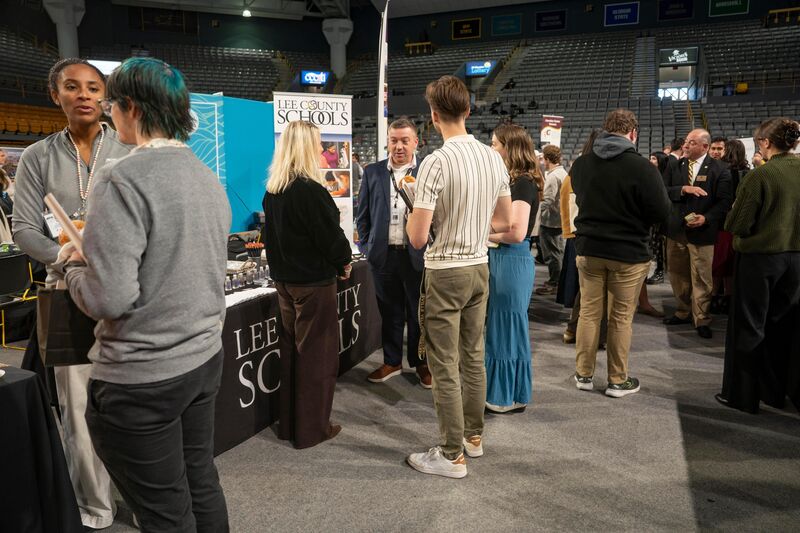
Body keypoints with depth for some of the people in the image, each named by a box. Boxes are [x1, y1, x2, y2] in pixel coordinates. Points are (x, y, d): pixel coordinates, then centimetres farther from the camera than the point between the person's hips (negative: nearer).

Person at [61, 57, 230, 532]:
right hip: (205, 358, 7)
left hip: (143, 379, -7)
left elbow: (110, 299, -22)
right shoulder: (207, 176, 6)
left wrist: (75, 266, -1)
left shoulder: (124, 179, -19)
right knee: (202, 486, 21)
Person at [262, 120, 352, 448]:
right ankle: (312, 428, 15)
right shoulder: (310, 190, -21)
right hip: (314, 281, -8)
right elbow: (332, 236, -17)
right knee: (316, 353, 4)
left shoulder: (272, 191, 4)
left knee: (291, 348, 17)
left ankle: (288, 423, 29)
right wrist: (344, 262, 0)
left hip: (284, 279, 8)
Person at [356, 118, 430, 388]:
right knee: (390, 313, 14)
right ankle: (391, 361, 30)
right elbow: (362, 214, 10)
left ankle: (421, 363, 27)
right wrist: (368, 247, 5)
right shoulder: (372, 172, 6)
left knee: (419, 314, 10)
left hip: (417, 255, -2)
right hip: (383, 255, 2)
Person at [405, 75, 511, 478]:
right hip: (479, 267, 7)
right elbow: (504, 222, 11)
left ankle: (452, 456, 15)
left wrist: (416, 211, 0)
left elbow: (417, 238, -20)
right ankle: (473, 436, 34)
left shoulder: (436, 162, -18)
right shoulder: (494, 158, 2)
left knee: (445, 366, 3)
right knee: (473, 357, 19)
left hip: (445, 273, -7)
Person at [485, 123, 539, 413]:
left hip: (513, 261, -10)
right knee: (499, 324, 17)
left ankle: (512, 396, 17)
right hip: (500, 258, 10)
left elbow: (516, 232, -23)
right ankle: (500, 388, 32)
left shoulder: (523, 183, -15)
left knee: (509, 325, 2)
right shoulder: (511, 181, 13)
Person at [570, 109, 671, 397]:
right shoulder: (642, 167, -16)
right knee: (621, 318, 7)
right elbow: (661, 211, -12)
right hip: (629, 253, -3)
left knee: (589, 312, 12)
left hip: (589, 248, 4)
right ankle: (618, 380, 18)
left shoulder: (581, 163, -1)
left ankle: (584, 374, 22)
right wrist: (633, 213, 6)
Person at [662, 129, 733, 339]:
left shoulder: (718, 170, -3)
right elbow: (663, 191, -4)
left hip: (701, 232, -4)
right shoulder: (675, 167, 7)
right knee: (677, 275, 12)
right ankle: (684, 312, 29)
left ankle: (701, 320, 13)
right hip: (676, 230, 4)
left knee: (701, 278, 1)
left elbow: (724, 201, -6)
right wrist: (683, 189, -19)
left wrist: (706, 218, -19)